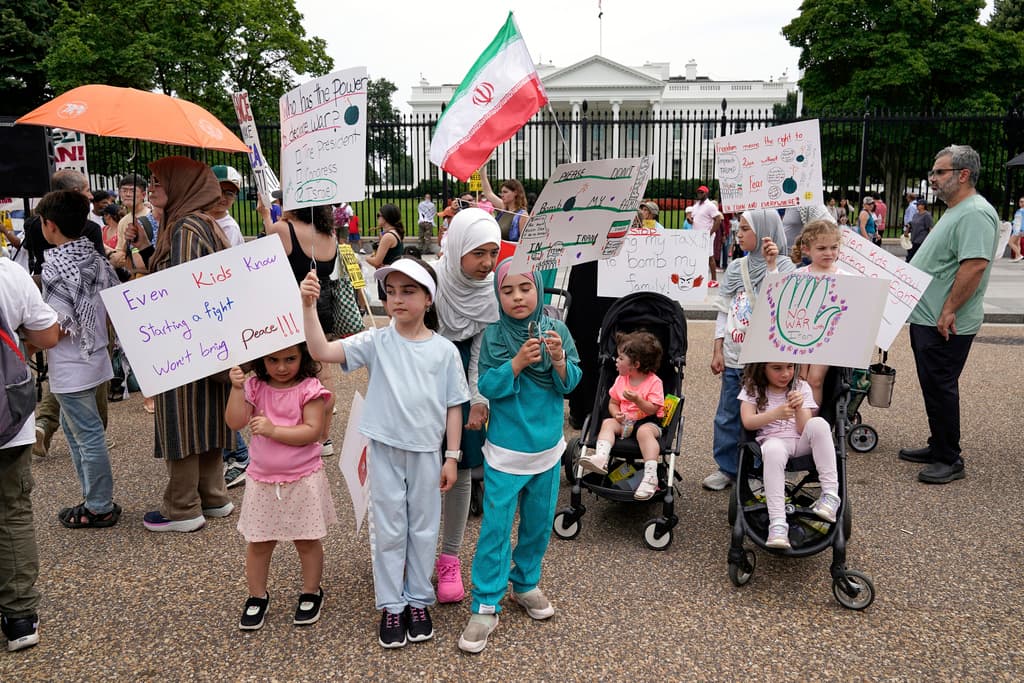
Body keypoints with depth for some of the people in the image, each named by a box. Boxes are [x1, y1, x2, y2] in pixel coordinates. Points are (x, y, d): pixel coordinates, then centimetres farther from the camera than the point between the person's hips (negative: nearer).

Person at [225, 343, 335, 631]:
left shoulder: (309, 388, -13)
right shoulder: (254, 387, -2)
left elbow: (313, 431, -20)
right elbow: (235, 422, -10)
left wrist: (272, 429, -25)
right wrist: (237, 388, -20)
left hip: (303, 480, -3)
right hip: (262, 480, 3)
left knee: (307, 540, 12)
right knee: (258, 542, 13)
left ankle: (311, 593, 32)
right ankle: (257, 596, 32)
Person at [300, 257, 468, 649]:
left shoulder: (445, 350, -5)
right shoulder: (376, 342, -6)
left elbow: (453, 407, 0)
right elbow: (321, 352, -16)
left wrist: (452, 456, -1)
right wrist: (309, 306, -27)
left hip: (426, 452, 1)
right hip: (385, 450, 0)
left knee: (423, 529, 13)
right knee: (389, 530, 10)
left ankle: (418, 601, 30)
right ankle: (391, 606, 24)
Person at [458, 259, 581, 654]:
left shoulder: (556, 330, -4)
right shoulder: (493, 336, -9)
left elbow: (570, 384, -4)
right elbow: (487, 387, -14)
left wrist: (558, 360, -23)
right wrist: (518, 362, -27)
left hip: (548, 448, 3)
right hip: (506, 451, -3)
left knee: (539, 523, 17)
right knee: (495, 527, -1)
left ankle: (525, 584, 38)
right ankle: (486, 606, 10)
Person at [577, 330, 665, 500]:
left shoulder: (654, 382, -10)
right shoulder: (621, 379, 8)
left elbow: (652, 410, -14)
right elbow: (613, 403, 12)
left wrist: (637, 400, -30)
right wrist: (616, 413, -11)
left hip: (648, 421, -5)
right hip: (624, 421, 6)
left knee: (644, 431, -37)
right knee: (608, 423, -21)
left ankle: (650, 476, -42)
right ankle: (600, 458, -43)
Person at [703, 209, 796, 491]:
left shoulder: (784, 267, -2)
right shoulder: (735, 268, 11)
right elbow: (724, 310, 11)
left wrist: (771, 265, -17)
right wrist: (717, 351, 6)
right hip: (733, 358, 5)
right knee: (727, 416, 10)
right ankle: (726, 468, 23)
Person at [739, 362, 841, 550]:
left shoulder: (801, 388, 9)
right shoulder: (752, 389, 7)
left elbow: (805, 429, 0)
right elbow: (748, 422, -6)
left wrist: (799, 409, -20)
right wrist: (775, 414, -21)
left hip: (801, 443, 2)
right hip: (773, 441, -2)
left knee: (819, 424, -31)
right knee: (774, 450, -40)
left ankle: (830, 493, -32)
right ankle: (777, 523, -48)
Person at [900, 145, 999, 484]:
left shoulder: (975, 213, -17)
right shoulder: (955, 212, 17)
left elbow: (975, 265, -27)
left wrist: (948, 311, -25)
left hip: (945, 325, -10)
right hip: (927, 318, 10)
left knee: (940, 388, -4)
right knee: (933, 387, 17)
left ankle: (950, 460, 7)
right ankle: (939, 447, 28)